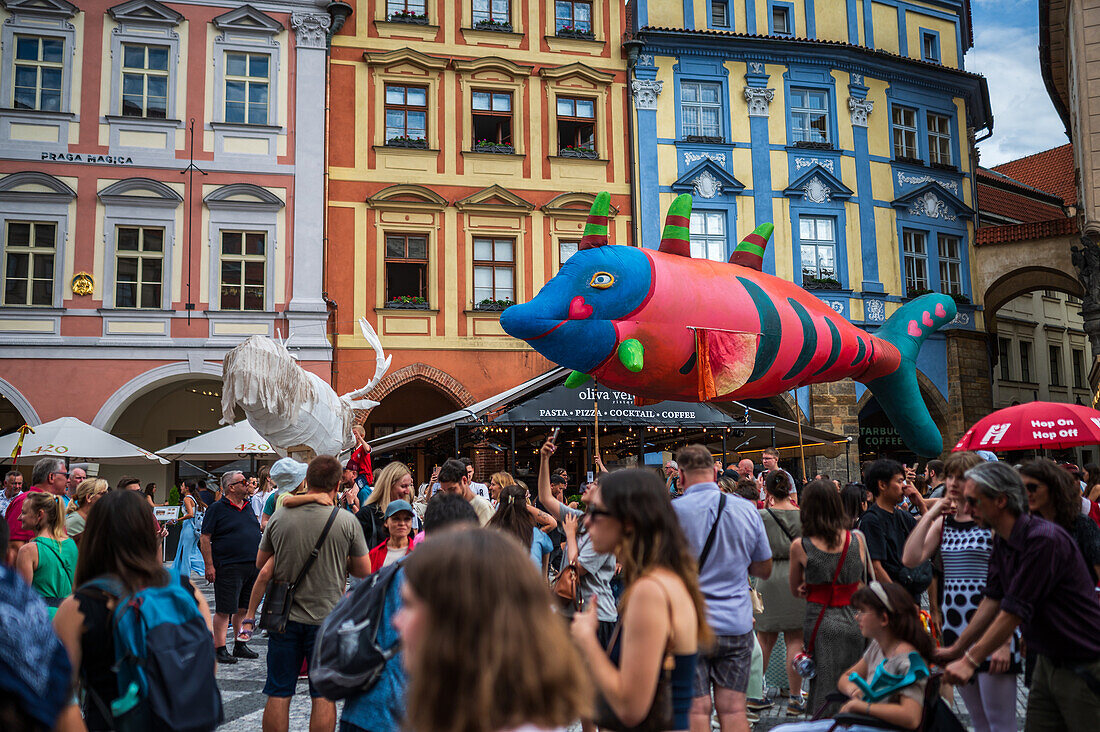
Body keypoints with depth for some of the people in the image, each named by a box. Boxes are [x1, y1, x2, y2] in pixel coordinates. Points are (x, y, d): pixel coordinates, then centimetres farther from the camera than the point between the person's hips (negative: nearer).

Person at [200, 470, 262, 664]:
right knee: (224, 610, -2)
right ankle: (219, 649, 5)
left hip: (252, 566, 6)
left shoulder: (248, 506, 14)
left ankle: (240, 645, 22)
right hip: (228, 567, -6)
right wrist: (209, 565, -14)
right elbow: (205, 538, -8)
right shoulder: (217, 509, -6)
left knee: (244, 608, 12)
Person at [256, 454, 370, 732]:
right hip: (327, 616, -2)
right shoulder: (347, 521, -10)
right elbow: (363, 571, -2)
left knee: (278, 695, 11)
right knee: (323, 696, 8)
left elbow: (260, 564, 7)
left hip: (285, 616, 2)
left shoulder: (279, 517, -5)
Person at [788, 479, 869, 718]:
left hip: (820, 624, -2)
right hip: (854, 621, 2)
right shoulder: (857, 539, -3)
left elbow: (795, 591, 7)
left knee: (825, 697, 8)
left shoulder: (800, 546, -9)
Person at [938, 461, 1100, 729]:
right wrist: (957, 648, 8)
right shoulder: (1003, 541, 3)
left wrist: (970, 660, -19)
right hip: (1048, 661, 8)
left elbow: (1016, 610, -25)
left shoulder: (1045, 540, -26)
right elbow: (993, 599, 9)